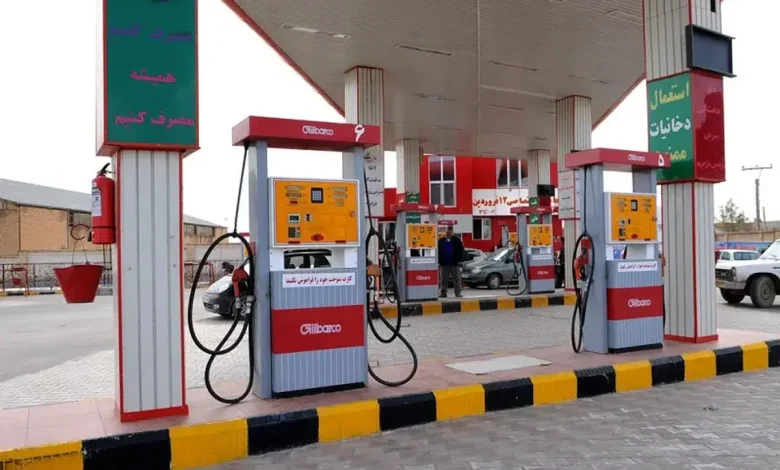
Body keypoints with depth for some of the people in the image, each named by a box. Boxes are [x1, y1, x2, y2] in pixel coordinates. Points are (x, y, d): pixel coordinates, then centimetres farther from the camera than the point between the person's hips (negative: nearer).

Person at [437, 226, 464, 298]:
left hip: (455, 264, -1)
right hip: (444, 264, 1)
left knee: (457, 279, -1)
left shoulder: (456, 240, 3)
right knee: (444, 280, 4)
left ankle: (458, 293, 1)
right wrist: (439, 262, 3)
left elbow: (461, 251, 4)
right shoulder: (441, 241, 7)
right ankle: (443, 293, 9)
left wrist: (459, 260, -4)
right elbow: (438, 252, 10)